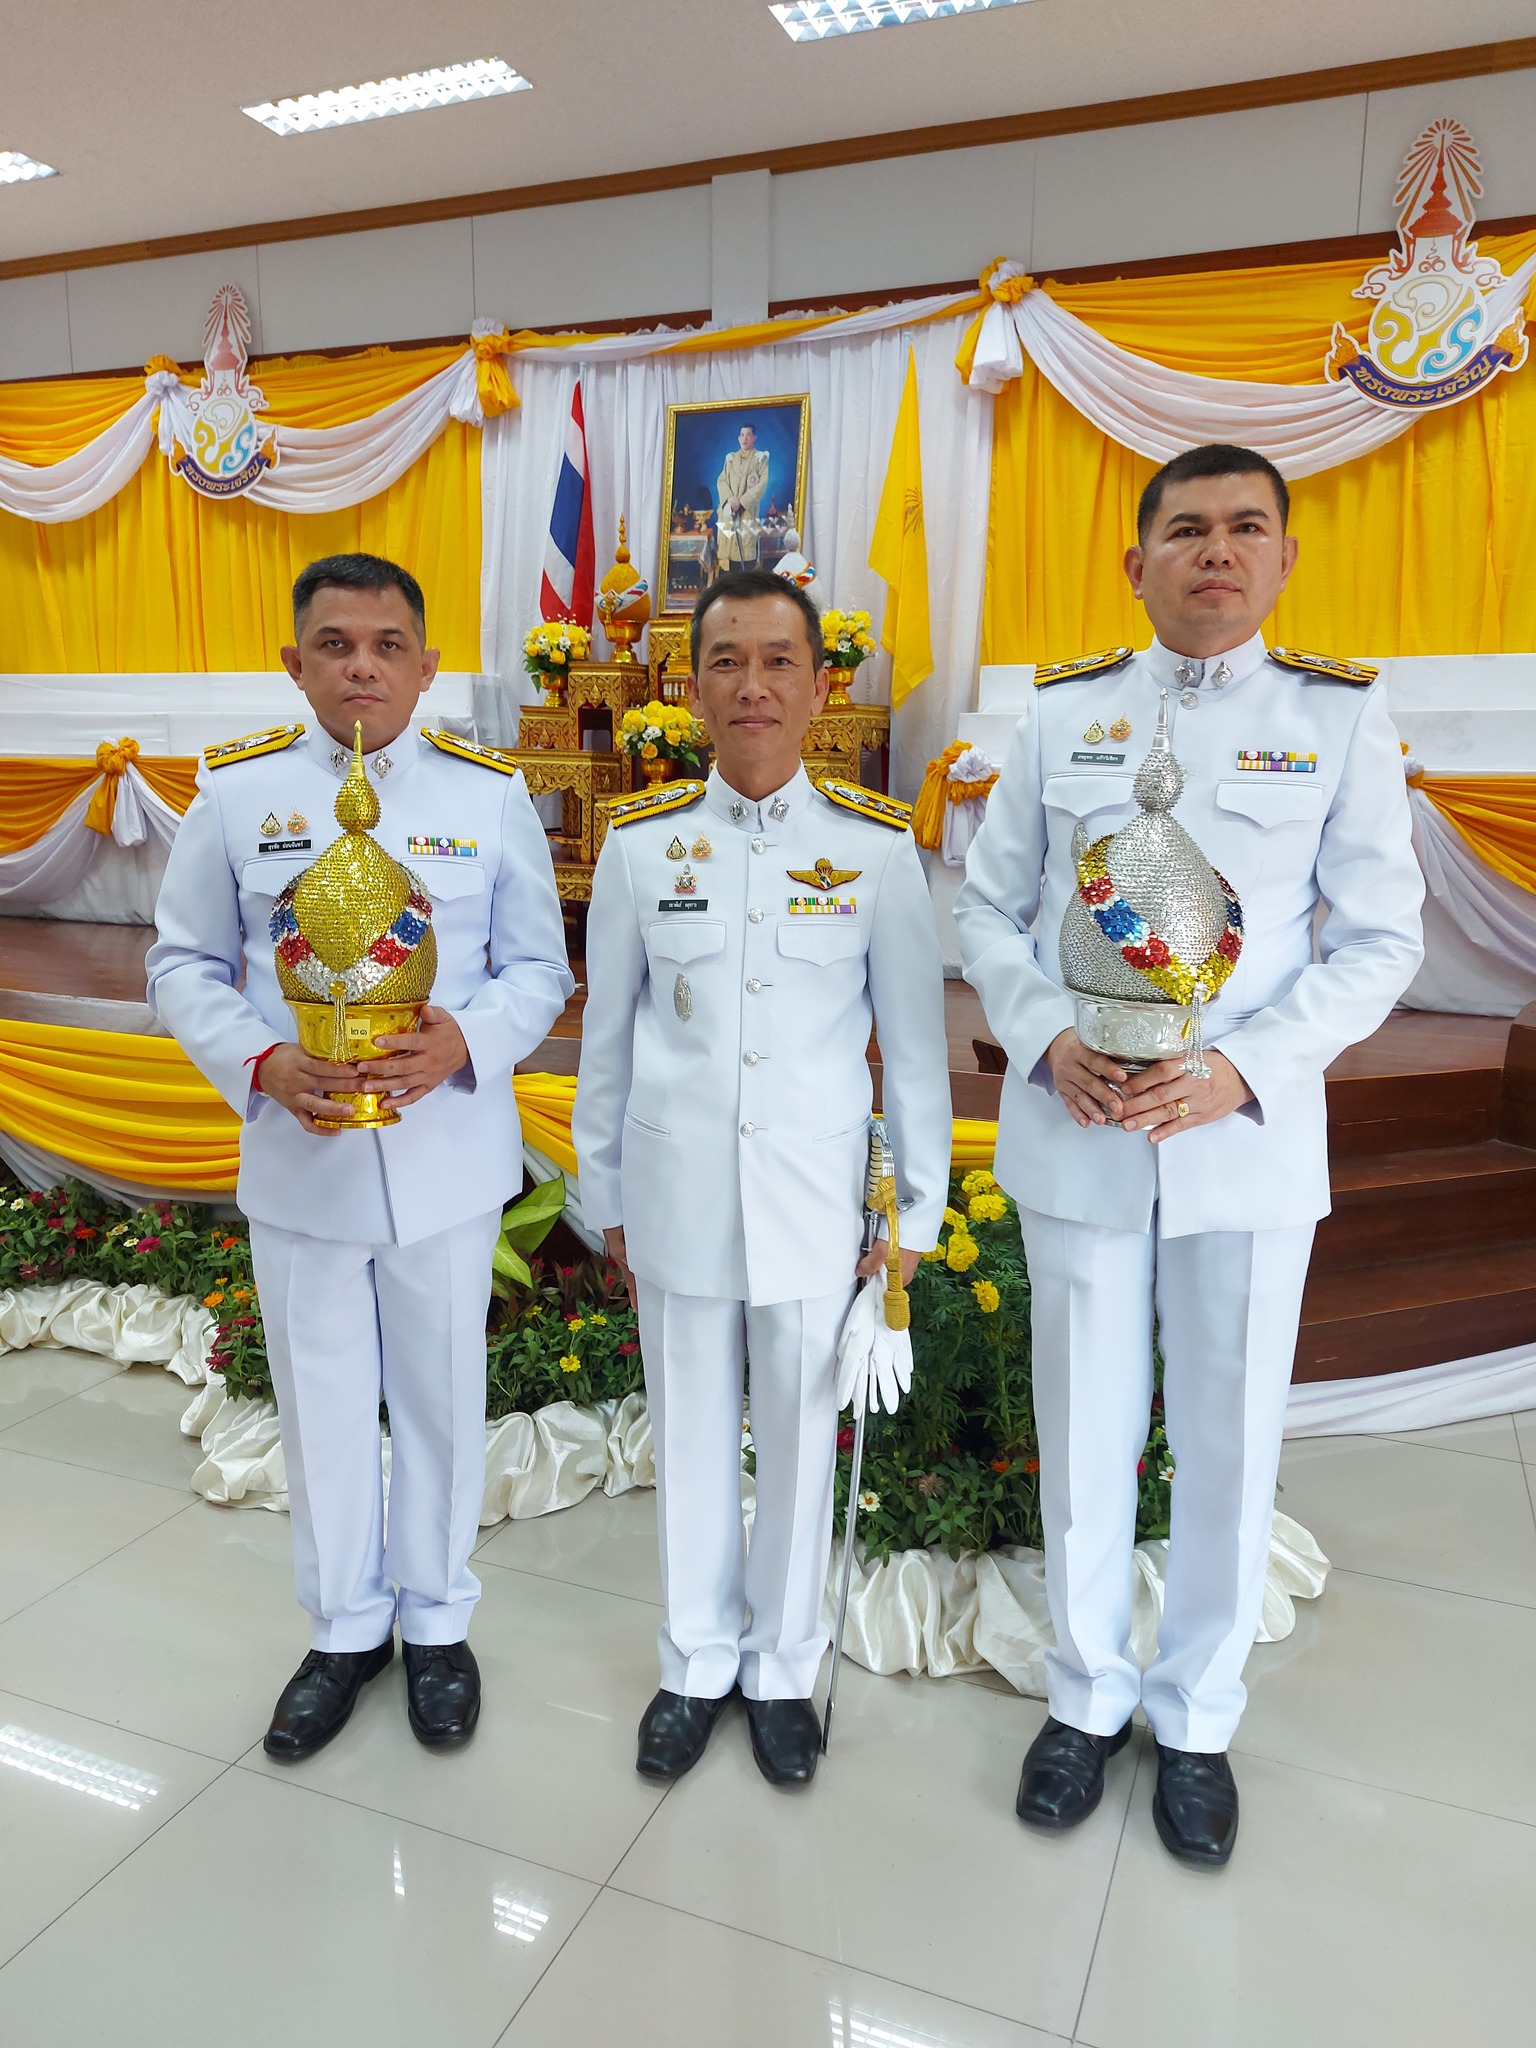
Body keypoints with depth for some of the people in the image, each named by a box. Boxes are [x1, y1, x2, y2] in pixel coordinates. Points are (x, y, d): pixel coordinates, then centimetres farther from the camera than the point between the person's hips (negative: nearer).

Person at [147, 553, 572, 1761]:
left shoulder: (491, 792, -2)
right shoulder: (237, 791, -1)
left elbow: (539, 967, 2)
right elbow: (185, 964, 4)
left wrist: (463, 1043, -19)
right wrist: (261, 1063, -15)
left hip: (447, 1157, 0)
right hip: (300, 1156, 1)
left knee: (442, 1398, 14)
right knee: (323, 1404, 15)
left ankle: (438, 1623, 37)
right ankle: (345, 1629, 38)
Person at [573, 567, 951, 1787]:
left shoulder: (878, 844, -5)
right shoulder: (640, 841, -1)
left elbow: (915, 1037, -1)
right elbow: (607, 1033, 6)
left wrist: (918, 1209, 1)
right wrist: (605, 1196, 9)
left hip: (815, 1198, -1)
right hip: (677, 1194, 1)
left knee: (800, 1437, 13)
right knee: (692, 1436, 15)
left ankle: (785, 1669, 37)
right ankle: (697, 1663, 39)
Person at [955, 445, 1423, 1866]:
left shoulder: (1341, 717, 1)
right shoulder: (1062, 713, 4)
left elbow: (1382, 936, -1)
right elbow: (989, 907, 6)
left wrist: (1247, 1068, -16)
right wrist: (1047, 1039, -12)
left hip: (1248, 1139, 0)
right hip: (1076, 1133, 1)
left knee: (1230, 1439, 11)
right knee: (1086, 1428, 13)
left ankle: (1199, 1718, 35)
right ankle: (1087, 1696, 36)